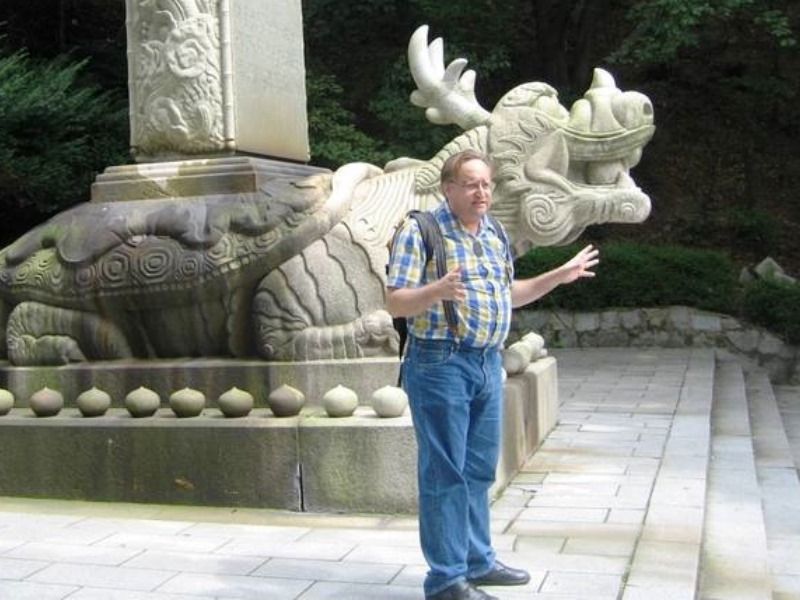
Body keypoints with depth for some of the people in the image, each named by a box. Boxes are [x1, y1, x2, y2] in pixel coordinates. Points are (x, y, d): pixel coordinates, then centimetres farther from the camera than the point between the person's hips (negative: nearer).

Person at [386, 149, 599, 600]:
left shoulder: (495, 233, 13)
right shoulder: (420, 231, -10)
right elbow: (396, 303, -15)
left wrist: (559, 276, 19)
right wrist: (439, 290, -32)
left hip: (489, 363, 7)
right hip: (441, 364, -7)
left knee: (479, 470, 16)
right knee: (445, 473, -2)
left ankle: (477, 560, 29)